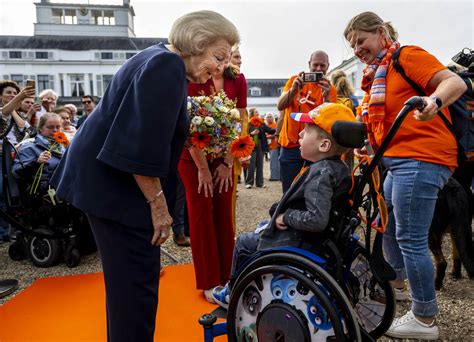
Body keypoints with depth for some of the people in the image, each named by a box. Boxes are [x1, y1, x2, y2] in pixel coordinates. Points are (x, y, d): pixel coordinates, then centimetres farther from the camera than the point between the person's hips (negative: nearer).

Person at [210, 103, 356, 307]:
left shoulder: (319, 173, -27)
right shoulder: (339, 167, 0)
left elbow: (317, 219, -37)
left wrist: (286, 217, -21)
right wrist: (287, 214, 8)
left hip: (298, 243, -9)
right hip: (311, 238, 9)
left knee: (243, 243, 10)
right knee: (262, 228, 29)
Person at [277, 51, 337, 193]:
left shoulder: (329, 89, 1)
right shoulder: (294, 80, 5)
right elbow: (280, 106, -8)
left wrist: (326, 96, -27)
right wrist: (294, 89, -26)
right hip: (290, 145, 1)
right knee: (289, 192, 4)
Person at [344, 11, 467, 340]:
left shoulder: (408, 55, -5)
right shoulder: (378, 74, 21)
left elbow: (456, 82, -18)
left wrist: (433, 100, -37)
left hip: (420, 160, -10)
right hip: (401, 161, 10)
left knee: (410, 238, -7)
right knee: (385, 222, 23)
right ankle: (397, 278, 45)